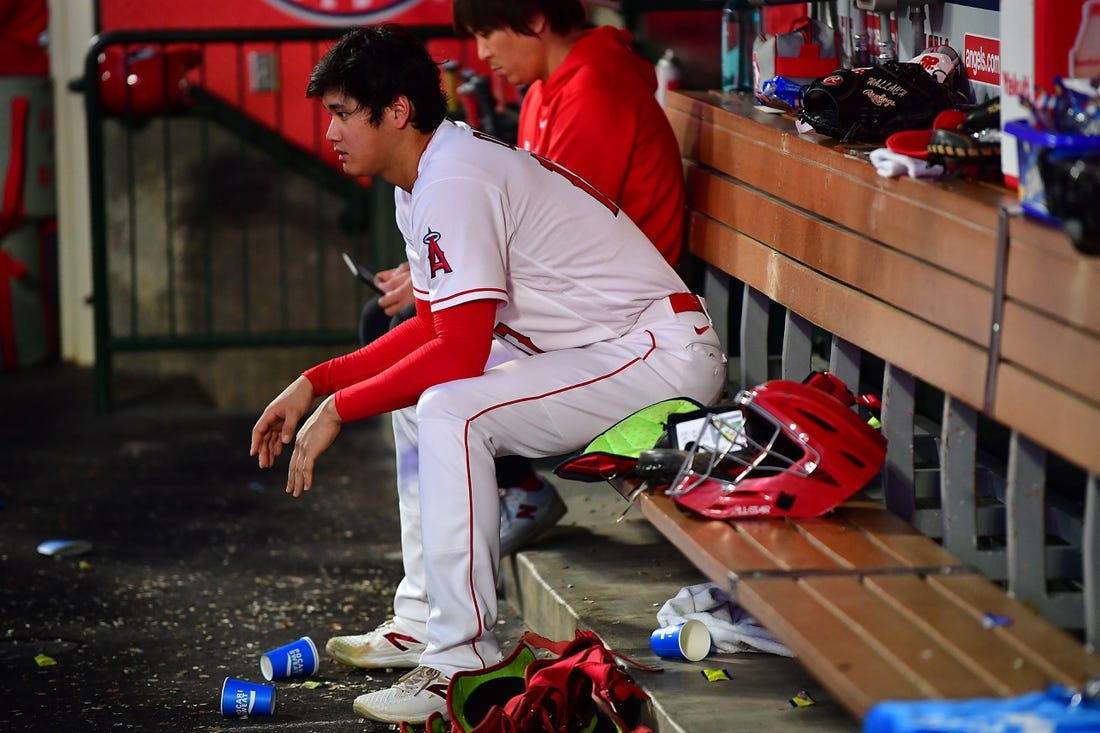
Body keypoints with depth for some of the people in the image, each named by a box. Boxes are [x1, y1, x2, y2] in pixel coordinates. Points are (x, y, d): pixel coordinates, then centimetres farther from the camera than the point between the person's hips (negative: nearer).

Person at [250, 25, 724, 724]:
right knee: (416, 390, 16)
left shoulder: (455, 180, -21)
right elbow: (438, 327, 18)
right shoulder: (421, 181, 10)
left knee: (450, 411, -26)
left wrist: (339, 408, -15)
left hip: (666, 352, -11)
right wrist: (313, 382, 10)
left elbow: (460, 352, -25)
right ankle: (423, 621, 19)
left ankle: (462, 663, -20)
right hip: (594, 348, 11)